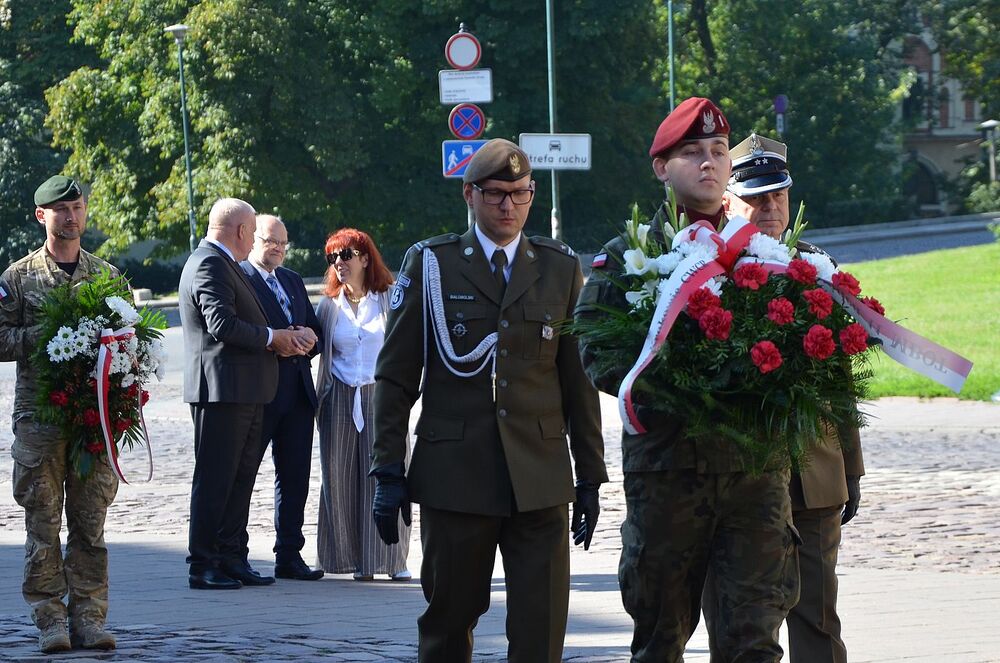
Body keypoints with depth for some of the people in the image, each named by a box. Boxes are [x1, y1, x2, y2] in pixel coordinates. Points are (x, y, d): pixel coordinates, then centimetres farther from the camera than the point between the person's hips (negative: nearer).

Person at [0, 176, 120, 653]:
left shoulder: (107, 275, 12)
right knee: (43, 523, -2)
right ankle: (50, 621, 2)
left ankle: (89, 617, 6)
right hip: (39, 413, -2)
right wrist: (47, 334, -13)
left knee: (91, 522, 3)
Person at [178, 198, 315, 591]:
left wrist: (288, 339, 6)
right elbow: (222, 323, -23)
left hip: (244, 393, 11)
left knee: (241, 477, 12)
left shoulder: (221, 264, 20)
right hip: (222, 389, -11)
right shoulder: (210, 264, -13)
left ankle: (231, 558, 17)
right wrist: (271, 338, -11)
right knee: (215, 480, -7)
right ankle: (203, 566, -4)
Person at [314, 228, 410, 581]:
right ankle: (359, 560, 4)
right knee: (343, 479, 0)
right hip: (341, 401, 3)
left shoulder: (388, 300, 3)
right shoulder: (330, 305, 11)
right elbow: (320, 352, 13)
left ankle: (393, 560, -1)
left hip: (381, 396, -3)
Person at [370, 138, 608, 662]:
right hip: (454, 475, -1)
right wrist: (388, 471, -2)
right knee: (448, 621, 6)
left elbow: (579, 379, 11)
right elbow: (395, 376, 4)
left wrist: (590, 476, 9)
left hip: (541, 480, 1)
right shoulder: (429, 264, 5)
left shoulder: (561, 269, 10)